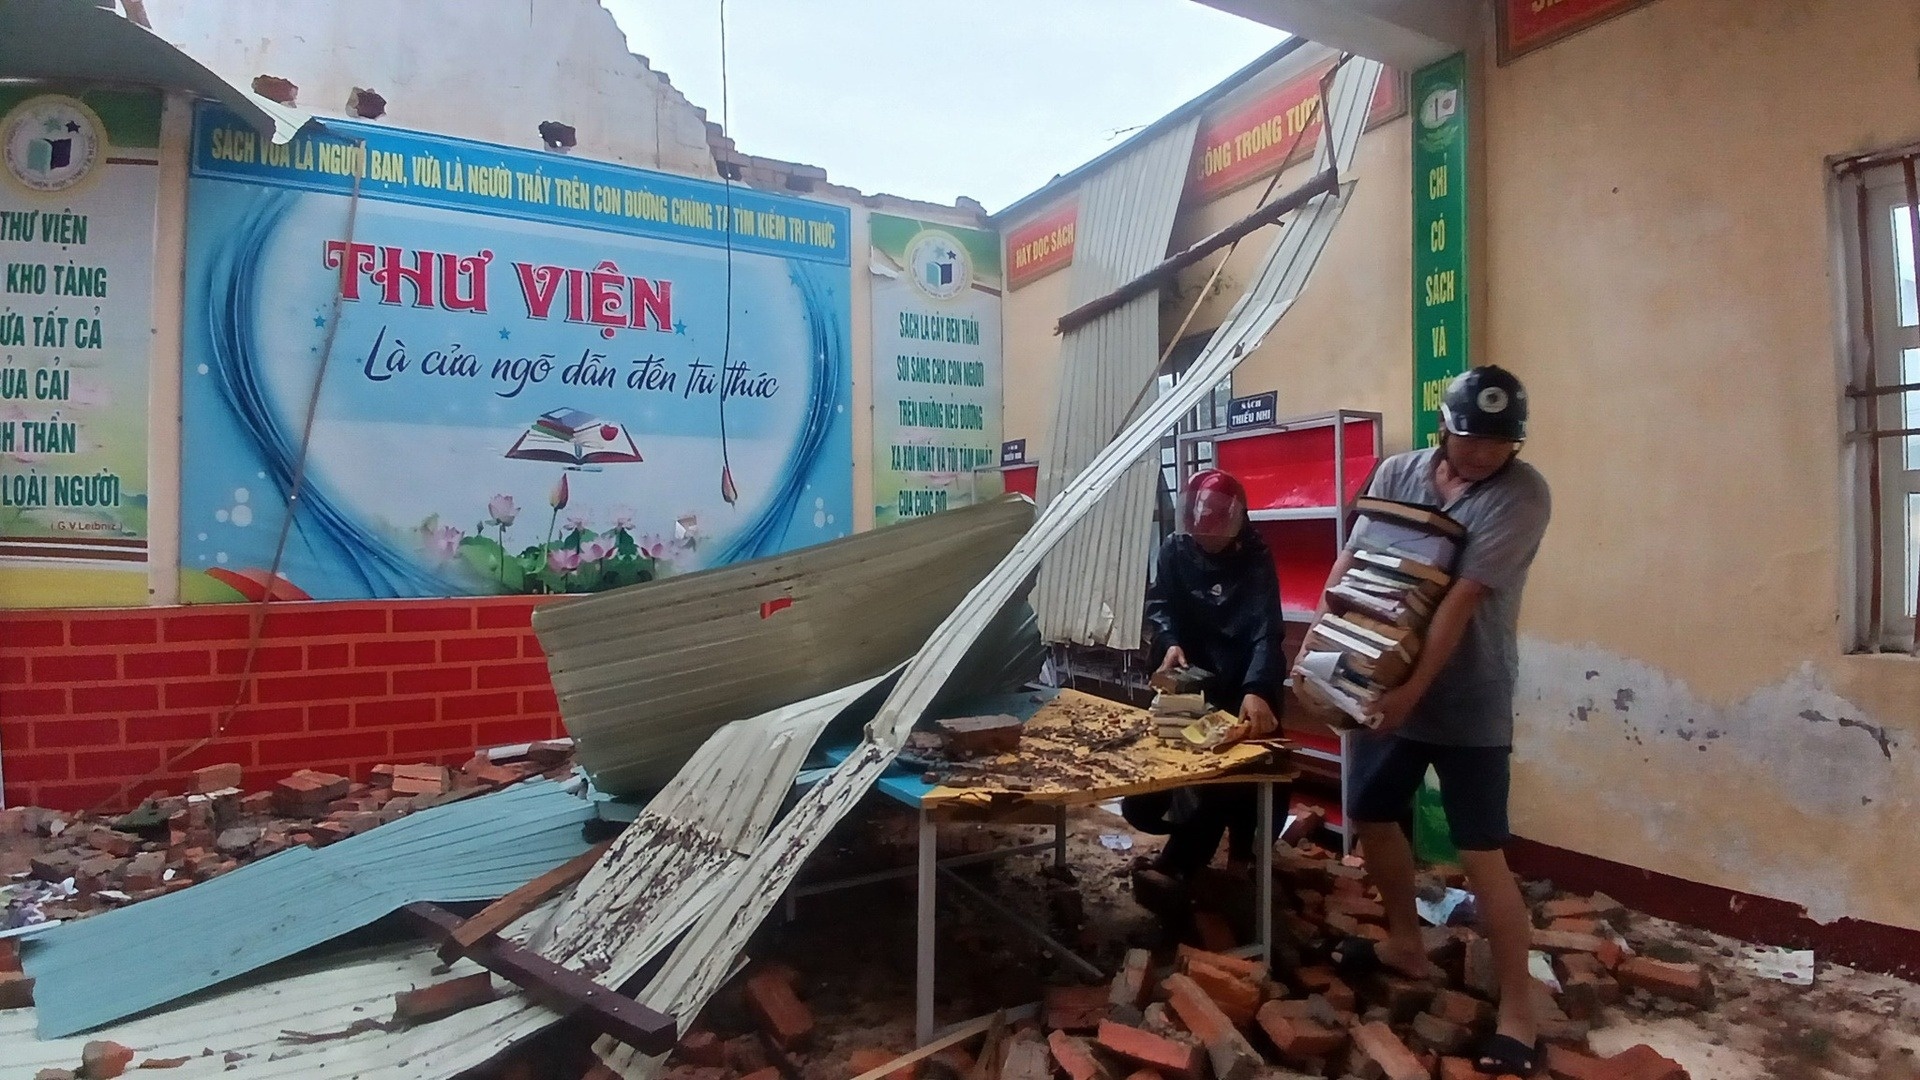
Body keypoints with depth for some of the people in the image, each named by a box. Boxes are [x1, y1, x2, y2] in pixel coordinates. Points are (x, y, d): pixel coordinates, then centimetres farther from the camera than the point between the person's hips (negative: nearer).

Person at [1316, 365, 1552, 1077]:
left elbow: (1463, 600, -22)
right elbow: (1351, 562, 1)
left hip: (1469, 702, -5)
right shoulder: (1397, 473, 0)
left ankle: (1518, 1012, 14)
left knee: (1482, 855, -3)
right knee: (1371, 814, 16)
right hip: (1387, 682, 6)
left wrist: (1415, 690, -25)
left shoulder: (1522, 495, -15)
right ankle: (1406, 944, 38)